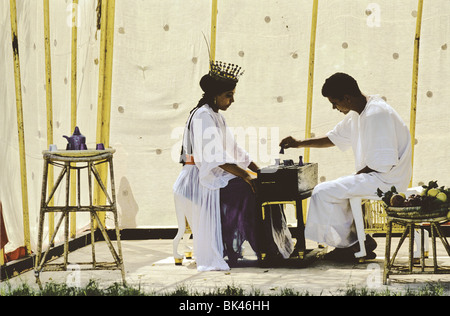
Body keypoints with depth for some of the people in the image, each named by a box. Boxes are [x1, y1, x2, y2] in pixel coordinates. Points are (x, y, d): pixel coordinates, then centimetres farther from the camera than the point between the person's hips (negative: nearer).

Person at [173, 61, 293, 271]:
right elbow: (215, 158, -23)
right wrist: (245, 175, -28)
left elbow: (234, 151, 20)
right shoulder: (203, 116, -13)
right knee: (244, 189, -25)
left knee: (257, 186, -5)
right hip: (199, 181, -10)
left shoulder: (216, 116, 18)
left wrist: (260, 171, 10)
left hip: (211, 176, 10)